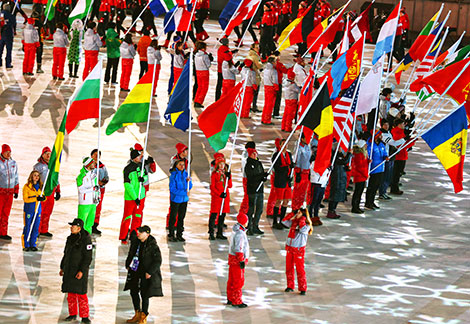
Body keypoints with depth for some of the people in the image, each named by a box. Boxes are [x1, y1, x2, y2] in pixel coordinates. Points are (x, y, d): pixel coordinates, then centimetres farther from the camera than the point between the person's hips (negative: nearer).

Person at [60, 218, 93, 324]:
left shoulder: (85, 240, -12)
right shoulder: (70, 239, 11)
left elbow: (88, 257, -14)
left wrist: (82, 271, -19)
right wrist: (62, 267, 17)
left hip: (79, 271, -7)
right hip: (69, 270, 7)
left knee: (81, 294, -7)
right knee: (71, 293, 9)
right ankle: (73, 314, 18)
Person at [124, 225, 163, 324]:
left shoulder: (152, 246, -19)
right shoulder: (135, 241, 0)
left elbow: (158, 261, -16)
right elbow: (131, 254, 18)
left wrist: (150, 272, -19)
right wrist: (128, 265, 14)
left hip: (146, 274, -7)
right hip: (135, 271, 7)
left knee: (144, 295, 0)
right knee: (133, 292, 16)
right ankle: (137, 314, 32)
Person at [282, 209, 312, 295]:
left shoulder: (307, 225, -10)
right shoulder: (293, 222, 7)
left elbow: (302, 229, -29)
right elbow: (284, 221, 6)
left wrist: (302, 219, -18)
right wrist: (293, 213, 0)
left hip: (299, 250, -6)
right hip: (289, 248, 6)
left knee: (300, 269, -5)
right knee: (289, 268, 11)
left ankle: (303, 289, 2)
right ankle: (290, 286, 22)